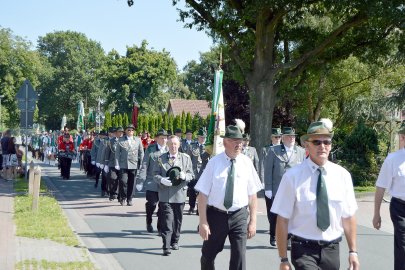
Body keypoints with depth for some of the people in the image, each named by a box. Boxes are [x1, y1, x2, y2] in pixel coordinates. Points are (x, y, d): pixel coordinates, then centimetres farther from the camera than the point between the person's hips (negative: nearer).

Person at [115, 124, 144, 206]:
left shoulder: (138, 140, 8)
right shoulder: (121, 140, 4)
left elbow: (141, 152, 10)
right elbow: (117, 153, 4)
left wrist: (141, 164, 4)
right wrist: (117, 164, -3)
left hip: (134, 165, 2)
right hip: (123, 165, -1)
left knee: (131, 183, 5)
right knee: (123, 181, -11)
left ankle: (129, 199, 17)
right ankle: (123, 198, 9)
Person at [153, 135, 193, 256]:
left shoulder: (186, 158, 8)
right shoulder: (161, 159, 5)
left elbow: (191, 174, 7)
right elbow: (155, 174, 3)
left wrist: (185, 176, -15)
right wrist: (162, 180, -18)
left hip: (179, 194, 2)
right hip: (165, 195, -2)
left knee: (178, 220, 13)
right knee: (167, 222, -8)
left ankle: (174, 241, 30)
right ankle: (166, 247, -7)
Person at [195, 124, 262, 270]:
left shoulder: (246, 162, -3)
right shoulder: (214, 162, -9)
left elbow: (252, 194, 0)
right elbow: (203, 194, -10)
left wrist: (253, 221, -2)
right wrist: (203, 222, -12)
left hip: (239, 216, 0)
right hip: (216, 214, 0)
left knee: (239, 256, -4)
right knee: (208, 255, 16)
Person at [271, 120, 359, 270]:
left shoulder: (342, 175, -1)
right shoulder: (292, 176, -12)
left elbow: (348, 216, 4)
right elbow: (282, 220, -10)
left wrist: (353, 251, 3)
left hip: (332, 249, 4)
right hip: (304, 249, -4)